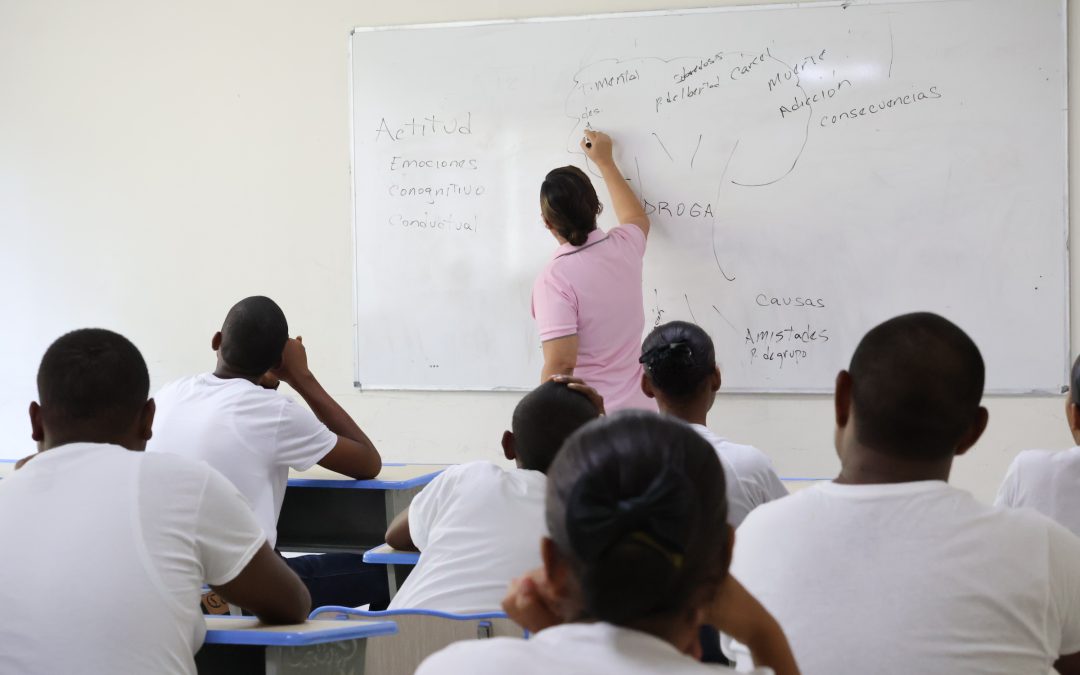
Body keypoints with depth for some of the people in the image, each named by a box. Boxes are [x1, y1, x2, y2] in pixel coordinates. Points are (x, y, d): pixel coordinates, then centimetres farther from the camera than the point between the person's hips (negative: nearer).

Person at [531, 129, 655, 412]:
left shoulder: (555, 279, -16)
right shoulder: (624, 247, 3)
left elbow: (561, 365, -22)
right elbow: (636, 217, 30)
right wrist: (603, 160, 38)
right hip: (639, 413, 6)